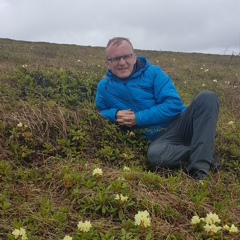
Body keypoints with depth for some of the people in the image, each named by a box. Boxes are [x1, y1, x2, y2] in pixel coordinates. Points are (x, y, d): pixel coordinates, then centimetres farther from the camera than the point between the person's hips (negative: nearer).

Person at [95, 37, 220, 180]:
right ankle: (204, 152, -14)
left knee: (207, 97, -27)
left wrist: (139, 118, -16)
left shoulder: (153, 72, 0)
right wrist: (115, 114, -7)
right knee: (155, 155, -38)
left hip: (182, 123, 1)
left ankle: (200, 169, -31)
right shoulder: (104, 87, 6)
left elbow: (174, 104, -9)